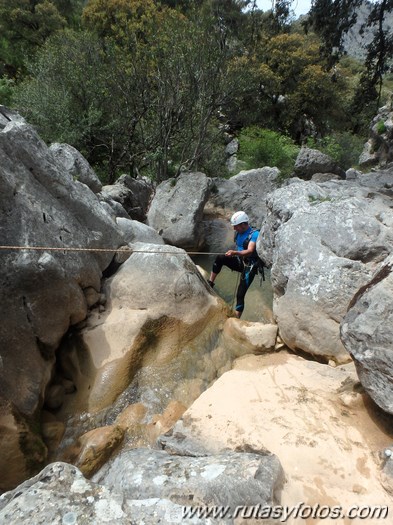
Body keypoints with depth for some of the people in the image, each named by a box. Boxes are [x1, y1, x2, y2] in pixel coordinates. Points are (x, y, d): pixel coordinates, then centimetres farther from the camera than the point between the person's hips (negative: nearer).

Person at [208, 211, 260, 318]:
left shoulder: (254, 234, -19)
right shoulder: (238, 233, 3)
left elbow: (249, 251, -34)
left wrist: (235, 253, -49)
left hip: (249, 267, -6)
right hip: (240, 261, 6)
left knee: (240, 294, -12)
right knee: (220, 258, -19)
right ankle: (210, 284, -14)